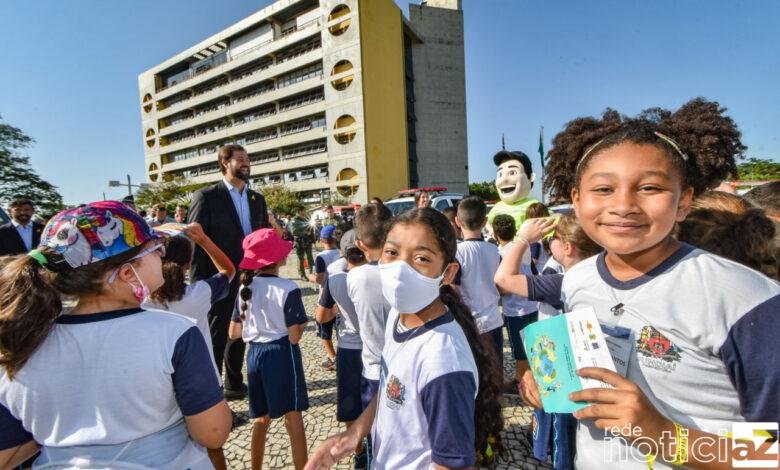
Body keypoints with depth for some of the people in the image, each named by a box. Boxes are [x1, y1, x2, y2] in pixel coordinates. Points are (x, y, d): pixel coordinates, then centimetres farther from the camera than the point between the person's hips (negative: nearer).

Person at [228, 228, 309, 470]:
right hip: (282, 354, -6)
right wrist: (301, 323, 2)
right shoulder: (288, 288, -17)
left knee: (261, 418, 21)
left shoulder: (246, 288, 0)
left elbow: (234, 333, 6)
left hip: (255, 354, 6)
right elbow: (294, 337, -18)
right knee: (293, 418, 7)